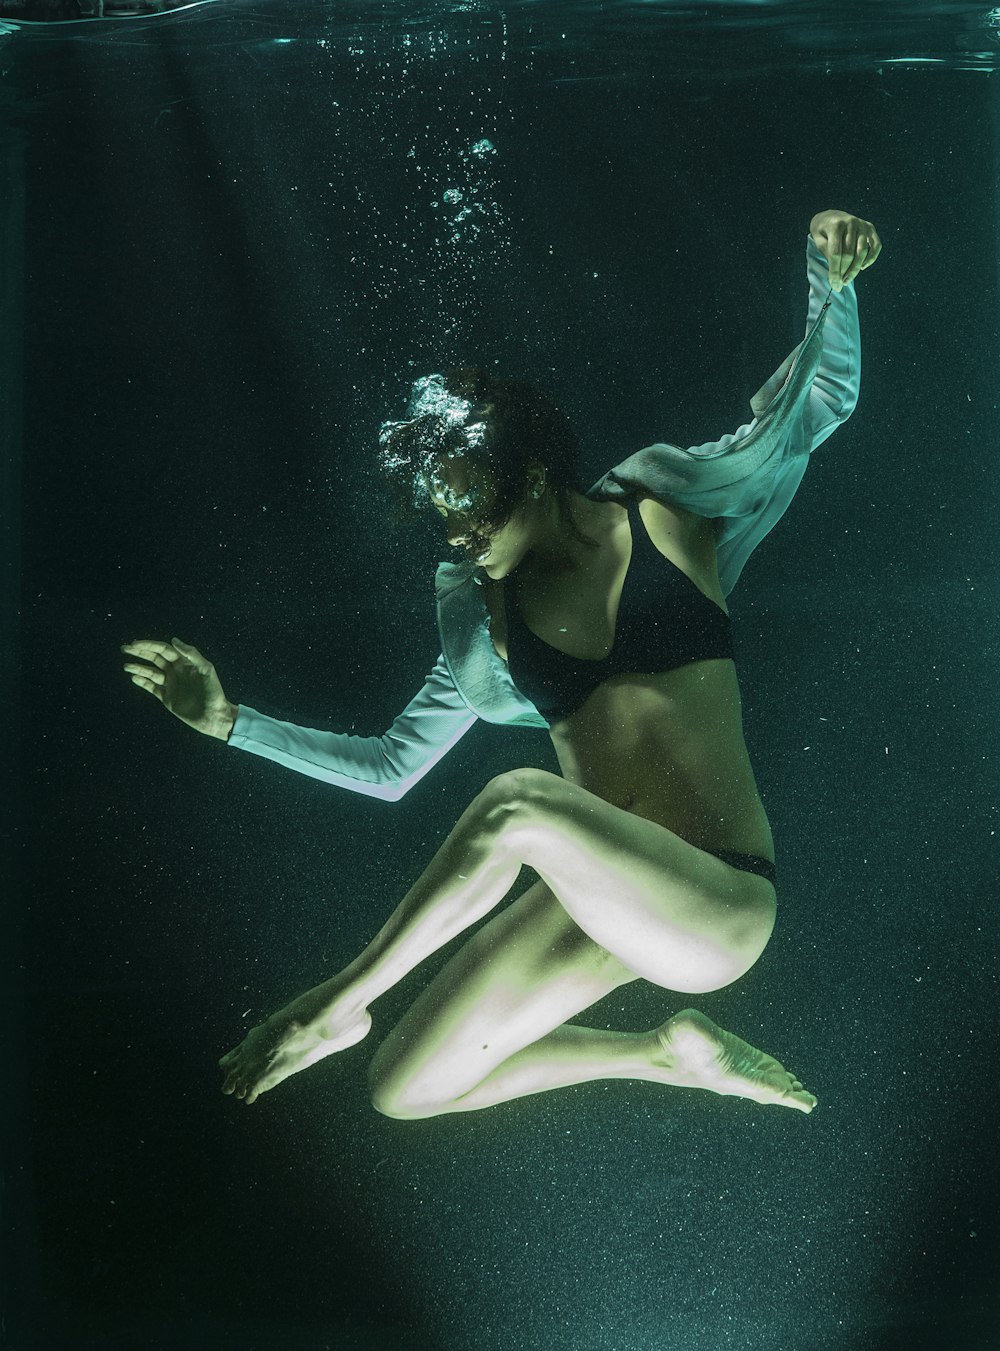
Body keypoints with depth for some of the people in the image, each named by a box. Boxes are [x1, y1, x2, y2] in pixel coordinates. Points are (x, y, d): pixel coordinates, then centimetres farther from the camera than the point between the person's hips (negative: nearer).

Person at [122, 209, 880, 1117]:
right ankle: (673, 1053, 17)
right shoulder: (484, 617, 12)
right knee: (405, 1090, 1)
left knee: (519, 801, -33)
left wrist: (831, 278, -14)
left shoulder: (670, 514, 2)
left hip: (723, 908, -6)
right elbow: (392, 767, 18)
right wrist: (230, 721, 12)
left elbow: (818, 401, 5)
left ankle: (336, 1007, -10)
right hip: (603, 900, 6)